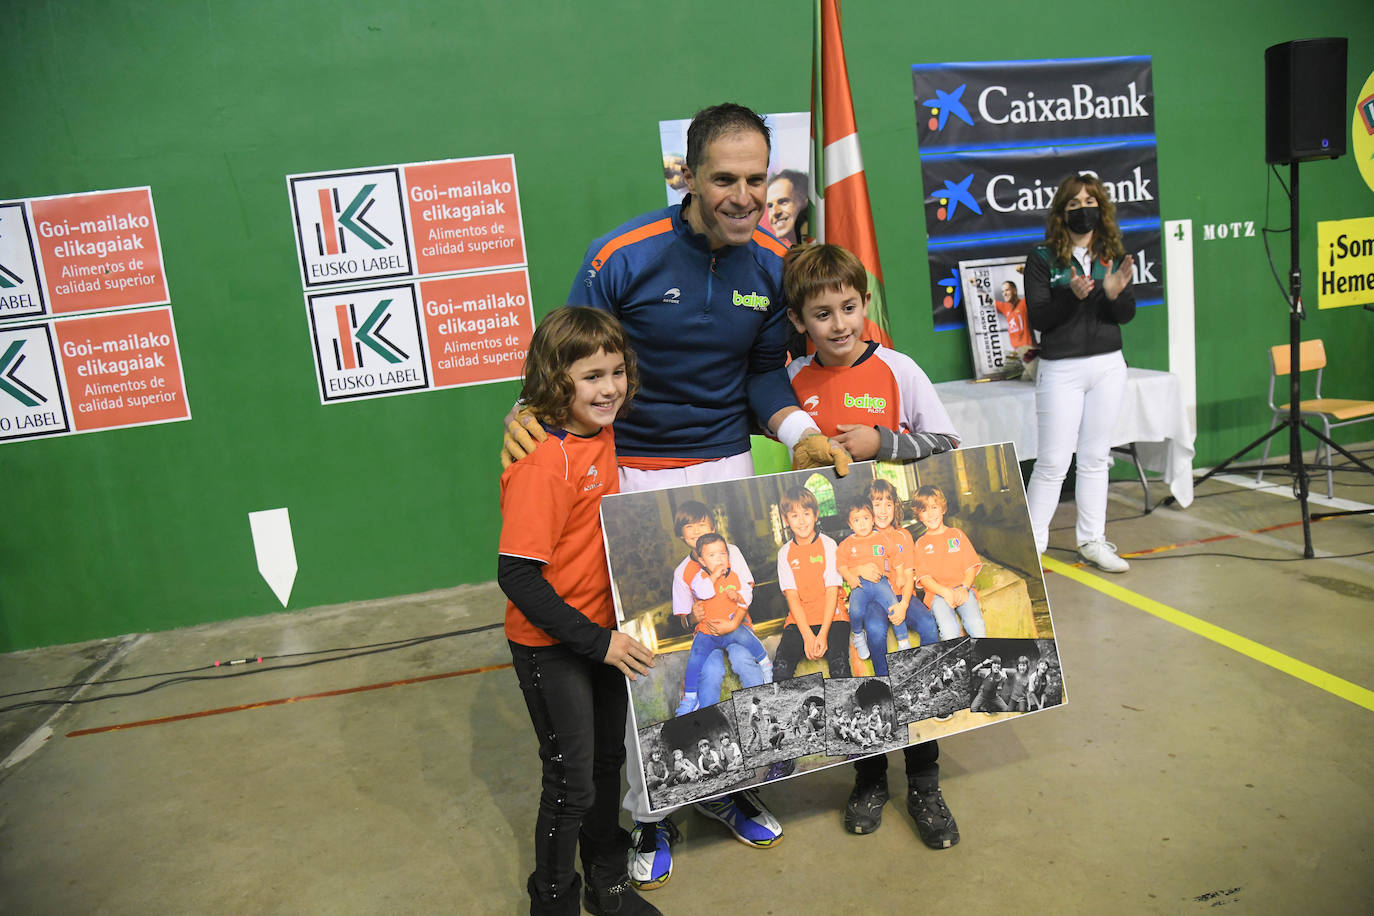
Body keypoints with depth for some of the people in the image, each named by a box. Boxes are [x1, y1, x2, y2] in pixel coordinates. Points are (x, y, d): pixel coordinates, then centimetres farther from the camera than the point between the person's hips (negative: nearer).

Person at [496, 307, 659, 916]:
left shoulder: (600, 435, -1)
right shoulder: (542, 460, -25)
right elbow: (517, 575, -26)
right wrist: (596, 641, -24)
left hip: (603, 633, 8)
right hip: (551, 646, -8)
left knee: (608, 760, 21)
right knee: (573, 782, 6)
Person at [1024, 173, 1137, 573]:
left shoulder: (1113, 254, 7)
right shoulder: (1042, 257, -5)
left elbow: (1127, 315, 4)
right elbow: (1036, 318, -11)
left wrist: (1116, 293, -16)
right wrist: (1072, 295, -26)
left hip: (1108, 366, 4)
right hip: (1061, 369, -4)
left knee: (1095, 457, 12)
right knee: (1053, 462, -2)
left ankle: (1092, 540, 22)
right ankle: (1031, 545, 9)